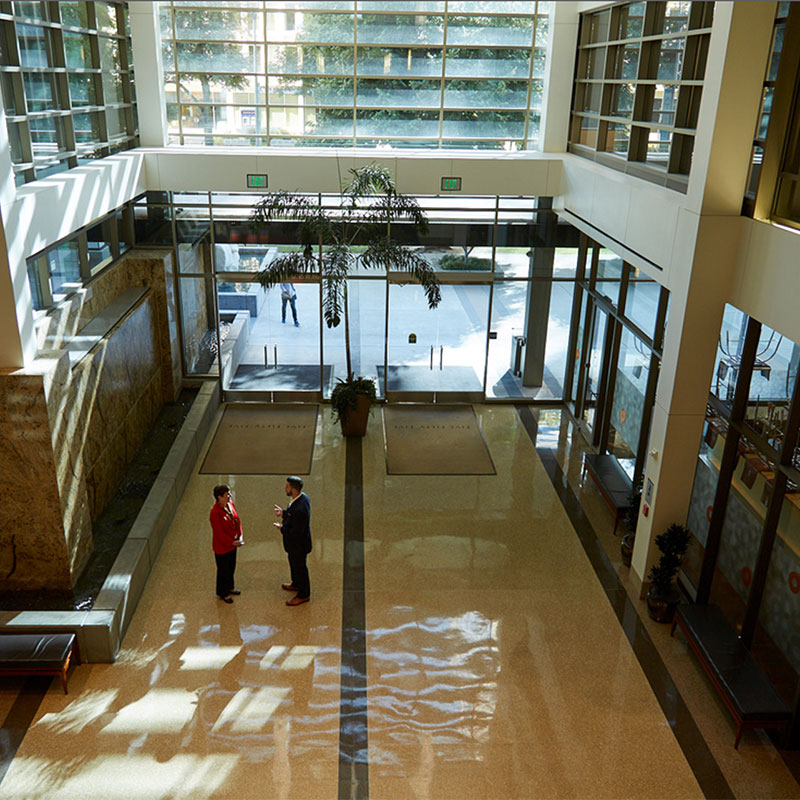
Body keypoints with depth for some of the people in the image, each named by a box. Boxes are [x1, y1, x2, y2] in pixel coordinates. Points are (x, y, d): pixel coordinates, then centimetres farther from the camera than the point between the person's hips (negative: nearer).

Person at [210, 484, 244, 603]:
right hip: (222, 547, -7)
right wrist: (233, 543, -20)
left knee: (231, 567, 25)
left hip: (233, 543, 7)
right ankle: (223, 593, 35)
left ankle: (229, 587, 49)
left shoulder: (230, 503, -7)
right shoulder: (215, 512, -30)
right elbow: (219, 533, -26)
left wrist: (240, 536, -6)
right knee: (223, 570, 13)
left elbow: (237, 520, 4)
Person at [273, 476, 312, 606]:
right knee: (293, 563, 30)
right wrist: (284, 513, -4)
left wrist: (282, 528, -18)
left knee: (299, 567, 14)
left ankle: (303, 595, 36)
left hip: (298, 544, -9)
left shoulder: (299, 509, -40)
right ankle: (296, 584, 55)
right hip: (295, 542, 9)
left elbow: (296, 533, -32)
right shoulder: (302, 496, -11)